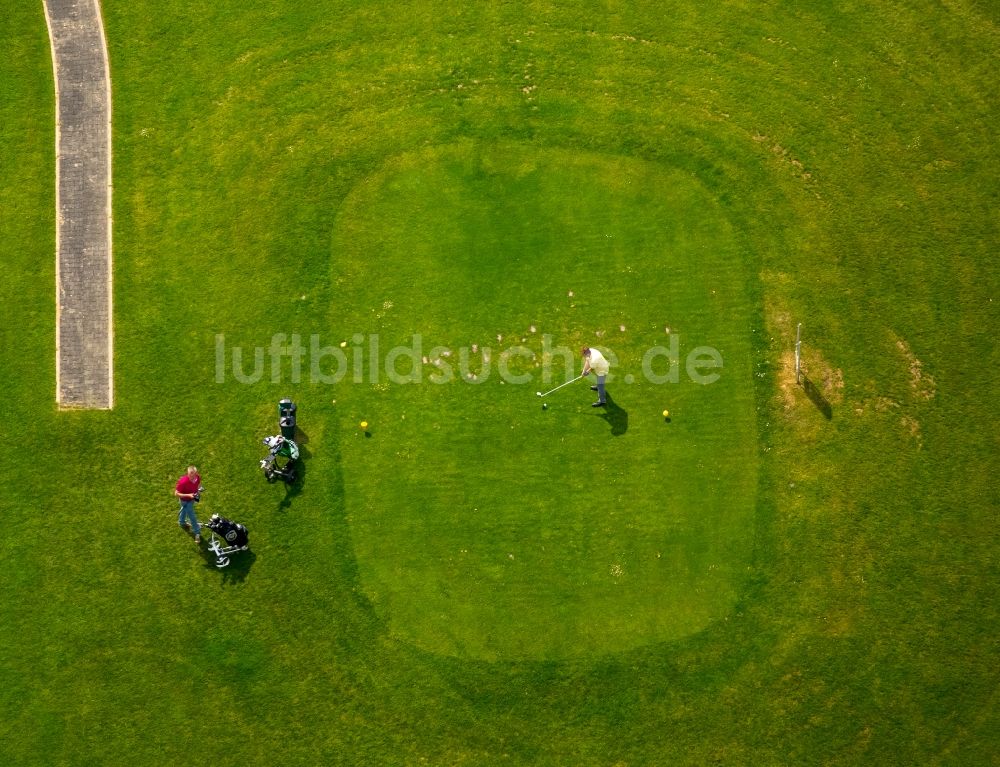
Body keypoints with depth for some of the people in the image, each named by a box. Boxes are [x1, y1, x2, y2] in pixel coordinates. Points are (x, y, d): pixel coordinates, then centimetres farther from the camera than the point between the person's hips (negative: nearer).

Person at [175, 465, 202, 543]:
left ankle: (182, 522, 62)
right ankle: (197, 533, 26)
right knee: (192, 516, 7)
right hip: (185, 500, -6)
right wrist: (188, 495, -40)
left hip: (192, 498, 6)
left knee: (185, 510, 34)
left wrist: (198, 489, -18)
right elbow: (176, 493, -31)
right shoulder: (183, 482, -41)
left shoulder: (197, 477, -23)